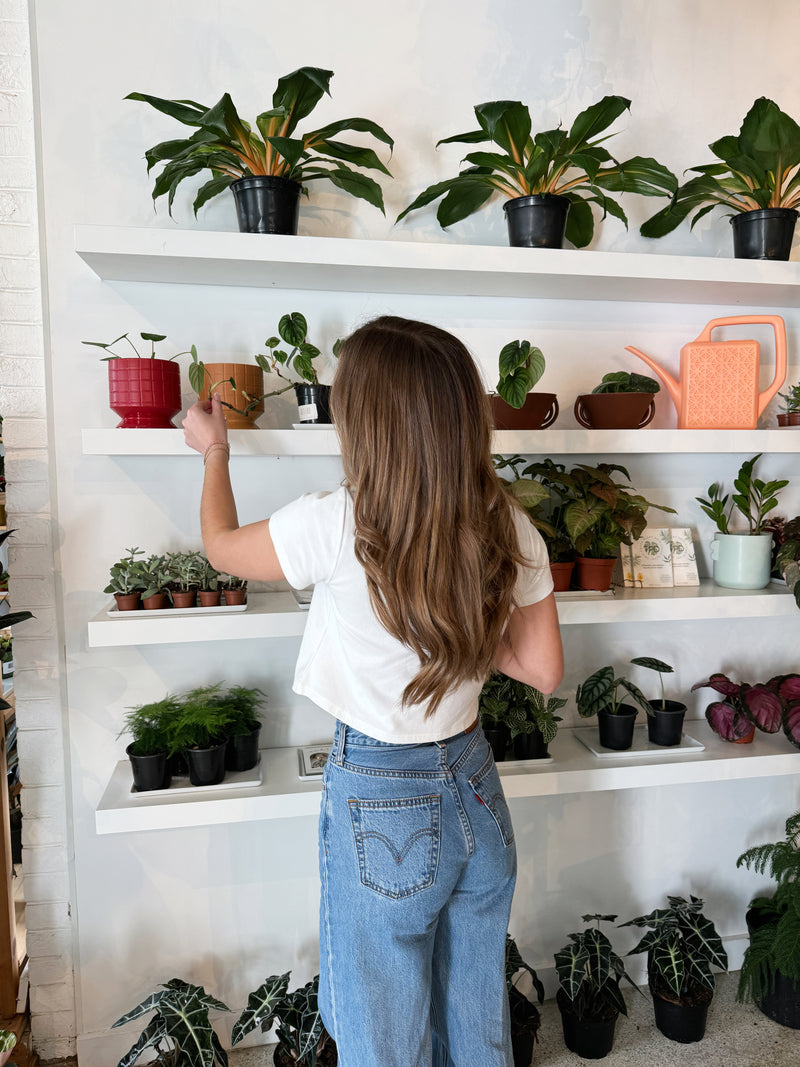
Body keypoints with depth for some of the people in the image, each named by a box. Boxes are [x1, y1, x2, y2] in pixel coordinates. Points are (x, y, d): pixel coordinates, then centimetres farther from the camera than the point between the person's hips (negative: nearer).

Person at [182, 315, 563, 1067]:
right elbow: (542, 670, -1)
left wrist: (214, 450, 14)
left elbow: (222, 545, -2)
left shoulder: (335, 526, -24)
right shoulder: (510, 531, -11)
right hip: (474, 789, 5)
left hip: (381, 806, -4)